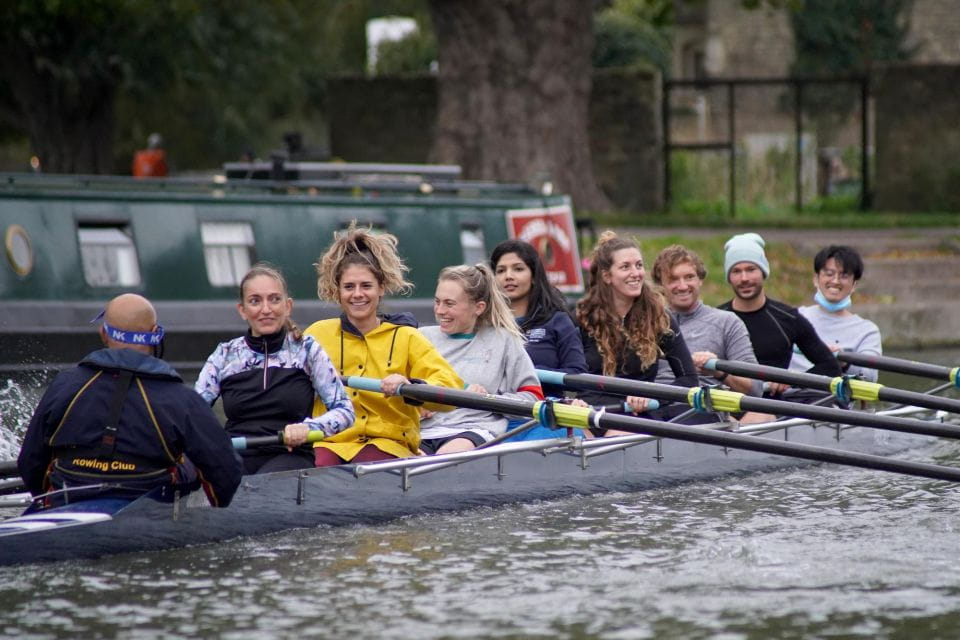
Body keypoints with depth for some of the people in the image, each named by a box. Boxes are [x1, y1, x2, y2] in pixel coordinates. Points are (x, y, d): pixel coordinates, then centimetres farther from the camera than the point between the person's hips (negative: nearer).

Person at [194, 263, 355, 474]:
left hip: (289, 455, -2)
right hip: (236, 455, 2)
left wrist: (308, 428, -17)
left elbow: (344, 410, 4)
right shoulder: (226, 354, 13)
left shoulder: (306, 349, 8)